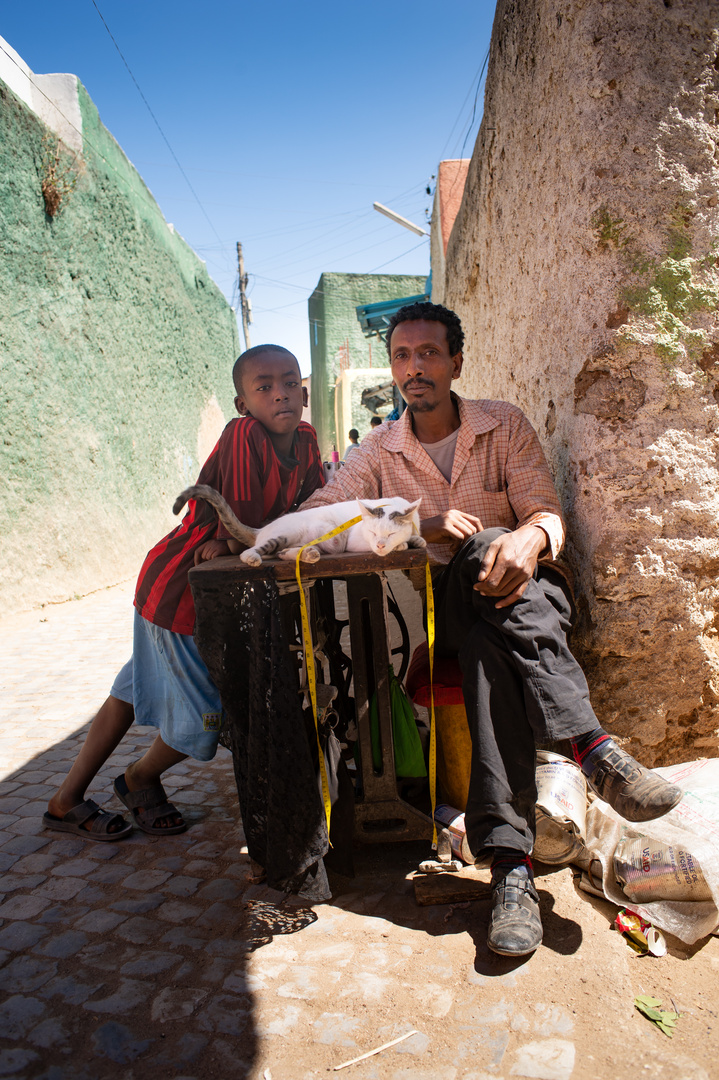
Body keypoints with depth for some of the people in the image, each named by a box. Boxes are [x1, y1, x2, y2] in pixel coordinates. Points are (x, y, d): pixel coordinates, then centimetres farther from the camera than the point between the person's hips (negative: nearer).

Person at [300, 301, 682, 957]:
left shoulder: (505, 425, 8)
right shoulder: (380, 452, 10)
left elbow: (546, 511, -3)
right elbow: (314, 514, -3)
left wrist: (529, 539, -31)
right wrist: (421, 527, -19)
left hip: (516, 592, 0)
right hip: (435, 607, 0)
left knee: (490, 645, -37)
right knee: (492, 640, -37)